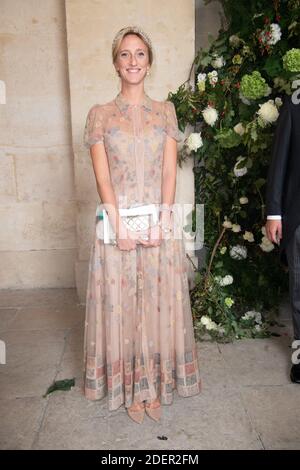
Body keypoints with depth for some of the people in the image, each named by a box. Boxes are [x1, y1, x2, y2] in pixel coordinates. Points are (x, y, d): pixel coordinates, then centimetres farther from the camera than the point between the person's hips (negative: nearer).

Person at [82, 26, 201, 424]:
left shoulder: (165, 111, 9)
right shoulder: (100, 115, 5)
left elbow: (170, 170, 1)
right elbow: (102, 176, -3)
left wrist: (161, 219, -11)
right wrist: (120, 224, -13)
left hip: (159, 221, 1)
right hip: (117, 221, -1)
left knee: (159, 301, 6)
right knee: (121, 302, 5)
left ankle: (156, 384, 23)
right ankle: (129, 388, 22)